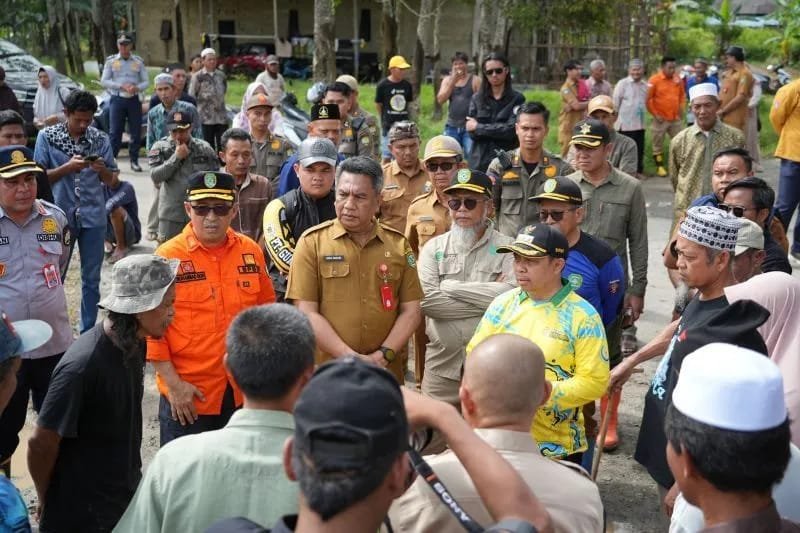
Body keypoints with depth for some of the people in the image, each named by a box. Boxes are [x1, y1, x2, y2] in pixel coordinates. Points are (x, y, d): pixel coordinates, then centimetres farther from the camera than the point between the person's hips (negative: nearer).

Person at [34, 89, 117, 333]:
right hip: (60, 215, -1)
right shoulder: (47, 136, -3)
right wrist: (68, 167, -17)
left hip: (93, 216, 2)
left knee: (92, 278, 8)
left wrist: (102, 169, -15)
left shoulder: (100, 139, 1)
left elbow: (111, 179, 7)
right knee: (55, 276, 9)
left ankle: (88, 332, 19)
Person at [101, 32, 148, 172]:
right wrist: (121, 86, -12)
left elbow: (146, 81, 6)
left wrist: (137, 88, -16)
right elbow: (104, 81, 0)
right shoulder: (111, 61, 5)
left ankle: (134, 161, 14)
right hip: (117, 99, -1)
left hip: (134, 100, 2)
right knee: (114, 131, -5)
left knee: (136, 132, 4)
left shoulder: (139, 61, 8)